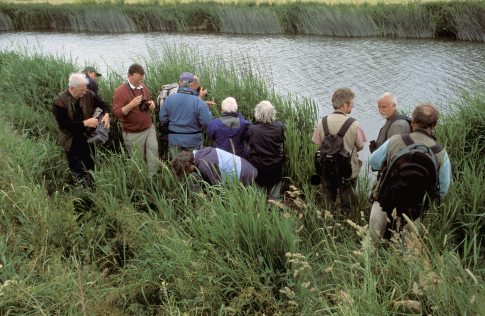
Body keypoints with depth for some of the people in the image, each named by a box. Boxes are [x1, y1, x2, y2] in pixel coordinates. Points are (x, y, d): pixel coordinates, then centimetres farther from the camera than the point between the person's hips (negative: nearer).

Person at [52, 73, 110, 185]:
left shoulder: (88, 95, -10)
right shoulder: (60, 101, -22)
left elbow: (103, 104, 6)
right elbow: (63, 124, -25)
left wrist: (106, 114, -17)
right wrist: (85, 123, -30)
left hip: (88, 137, 4)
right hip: (72, 141, -4)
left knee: (90, 167, 16)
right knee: (78, 171, 7)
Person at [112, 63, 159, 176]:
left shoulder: (144, 88, 6)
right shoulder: (120, 91, -14)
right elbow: (116, 113, -18)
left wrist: (152, 104, -1)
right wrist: (131, 105, -31)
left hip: (149, 128, 5)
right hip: (133, 134, -5)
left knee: (153, 153, -9)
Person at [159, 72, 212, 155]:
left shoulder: (169, 99, -9)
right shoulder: (199, 102, -22)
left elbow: (163, 119, -1)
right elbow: (207, 122, -19)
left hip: (174, 140, 3)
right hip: (193, 141, -3)